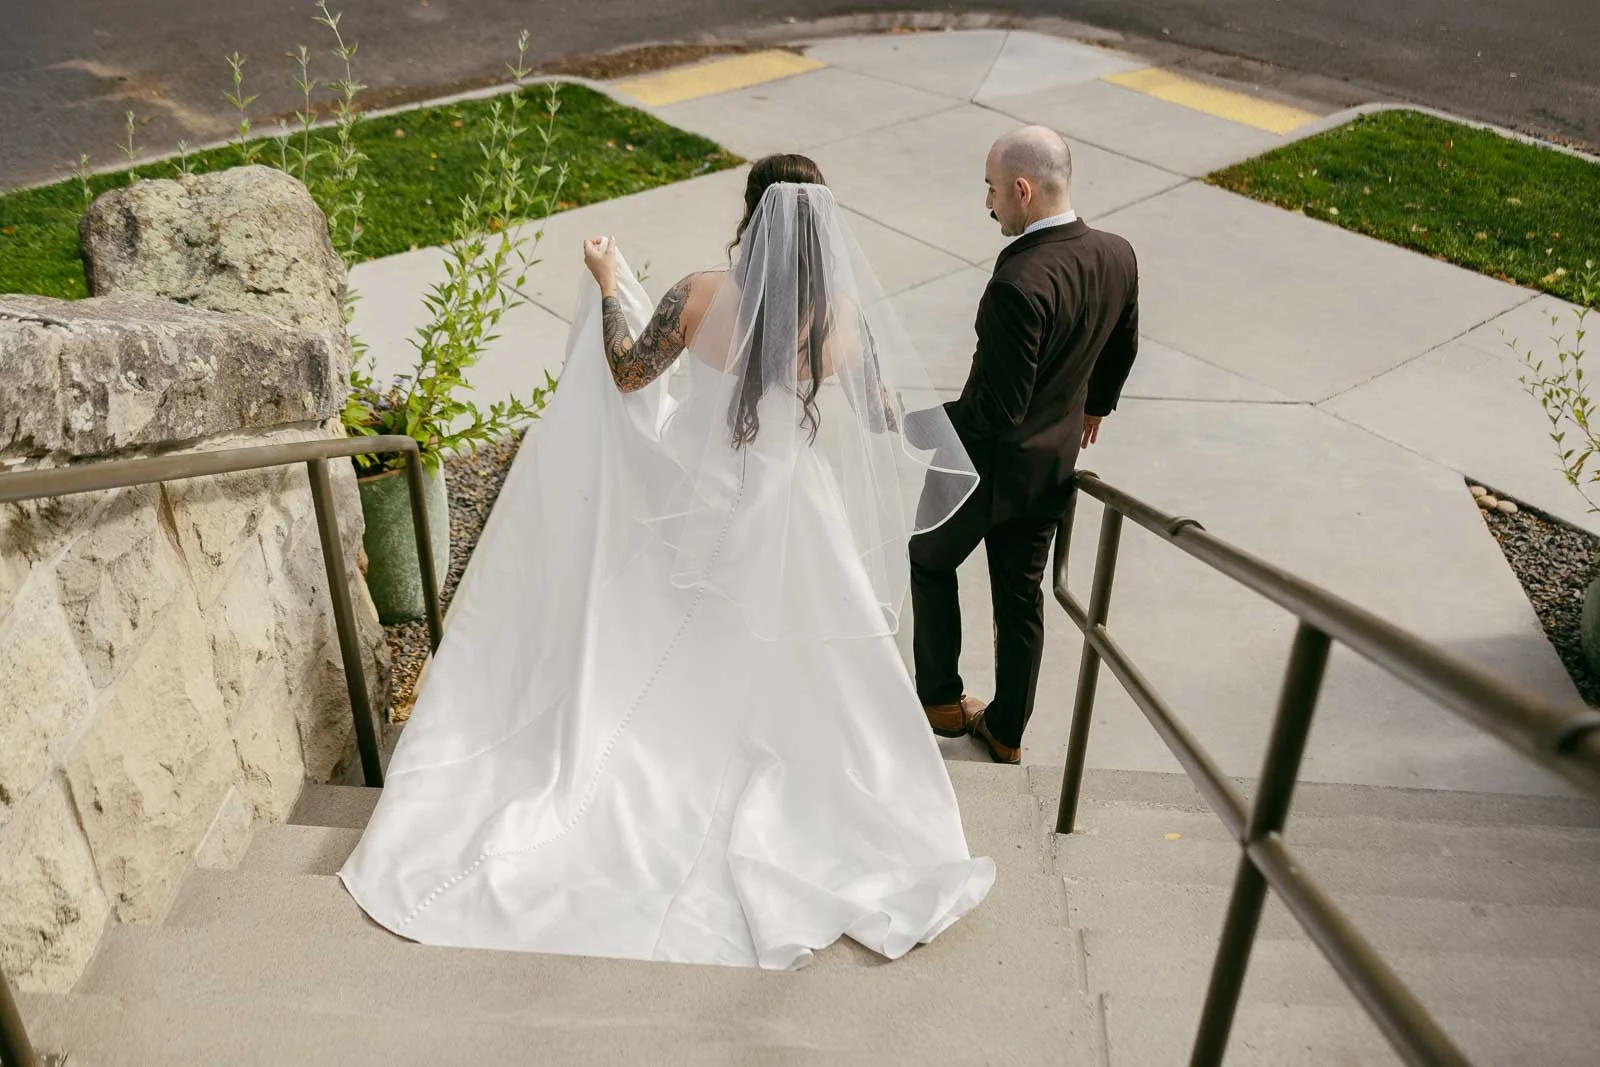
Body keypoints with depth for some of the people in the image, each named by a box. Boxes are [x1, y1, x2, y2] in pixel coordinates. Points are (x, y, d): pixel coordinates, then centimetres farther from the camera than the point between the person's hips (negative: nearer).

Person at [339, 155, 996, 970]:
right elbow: (884, 420, -3)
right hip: (796, 521, 0)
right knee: (795, 685, 17)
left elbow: (626, 374, -7)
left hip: (697, 509, 0)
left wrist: (608, 287, 4)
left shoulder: (701, 297, -18)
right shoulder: (848, 314, -15)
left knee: (663, 668, 21)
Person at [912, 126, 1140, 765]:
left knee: (930, 559, 21)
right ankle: (1007, 730, 35)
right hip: (1054, 464, 7)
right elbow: (1122, 349, 10)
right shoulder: (1117, 256, -8)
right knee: (1022, 596, 20)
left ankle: (941, 698, 34)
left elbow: (997, 408, -29)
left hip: (990, 463, -7)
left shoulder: (1020, 283, -32)